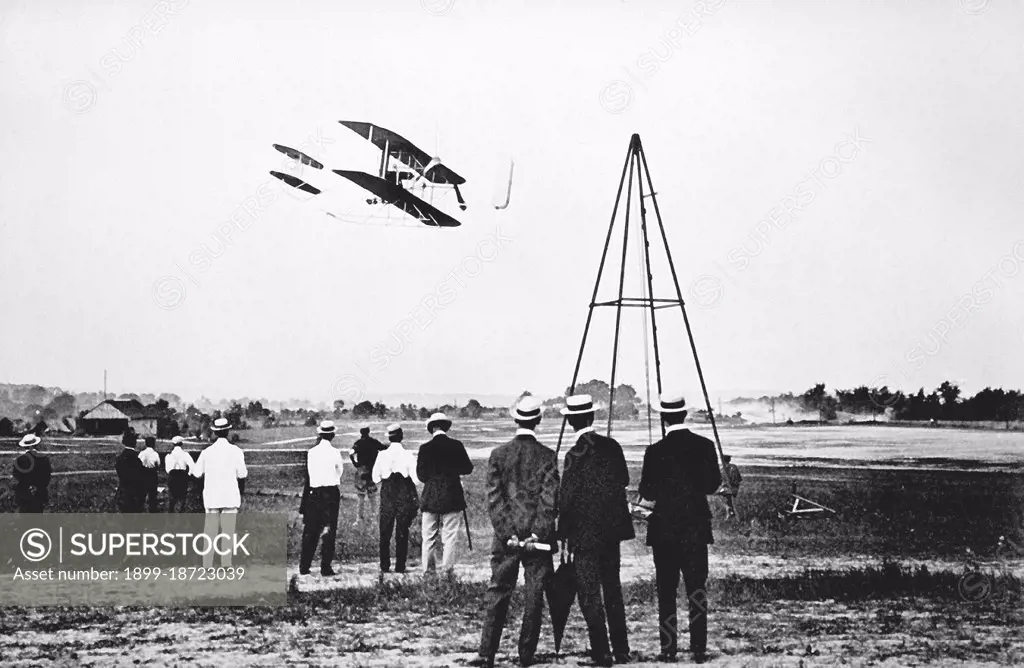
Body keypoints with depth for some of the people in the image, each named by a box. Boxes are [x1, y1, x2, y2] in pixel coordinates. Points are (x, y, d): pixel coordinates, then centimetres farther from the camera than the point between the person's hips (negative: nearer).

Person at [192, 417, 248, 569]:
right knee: (228, 532, 1)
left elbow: (196, 473, 5)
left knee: (210, 533, 4)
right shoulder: (235, 451, -6)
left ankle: (207, 566, 1)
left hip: (211, 497, 2)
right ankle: (226, 565, -4)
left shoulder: (207, 451, 0)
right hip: (230, 497, -2)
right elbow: (242, 474, -5)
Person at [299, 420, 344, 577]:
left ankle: (304, 567, 11)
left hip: (314, 492, 3)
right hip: (331, 492, -3)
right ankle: (325, 568, 0)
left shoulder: (311, 452, 0)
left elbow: (309, 472, 7)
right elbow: (339, 472, 5)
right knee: (329, 531, 2)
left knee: (310, 530, 10)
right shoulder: (334, 453, -8)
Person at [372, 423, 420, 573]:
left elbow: (376, 479, -2)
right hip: (405, 497, -1)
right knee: (402, 533, 7)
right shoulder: (408, 456, -11)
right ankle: (400, 566, 7)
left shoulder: (382, 455, -6)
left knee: (385, 533, 11)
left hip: (387, 496, 1)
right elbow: (416, 479, -9)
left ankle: (384, 566, 11)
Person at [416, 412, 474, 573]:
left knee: (429, 538, 9)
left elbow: (421, 475, -1)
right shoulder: (456, 446, -4)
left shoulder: (425, 448, -4)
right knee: (450, 537, 3)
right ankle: (447, 571, -1)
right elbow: (468, 468, 3)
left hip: (430, 499, 1)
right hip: (452, 499, -1)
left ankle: (428, 571, 11)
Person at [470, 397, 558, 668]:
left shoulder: (498, 454, 0)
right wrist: (537, 534, -10)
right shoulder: (547, 456, -5)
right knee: (534, 597, 6)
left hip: (506, 536, 1)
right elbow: (549, 499, -10)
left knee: (498, 594, 6)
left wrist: (508, 533, -6)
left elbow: (494, 498, -4)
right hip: (538, 533, -1)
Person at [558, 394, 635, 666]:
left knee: (590, 594, 0)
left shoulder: (576, 455, -16)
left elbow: (567, 497, -14)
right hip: (613, 528, 6)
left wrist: (563, 534, -6)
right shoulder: (611, 446, 1)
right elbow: (624, 480, 12)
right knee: (613, 589, 17)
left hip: (585, 533, -6)